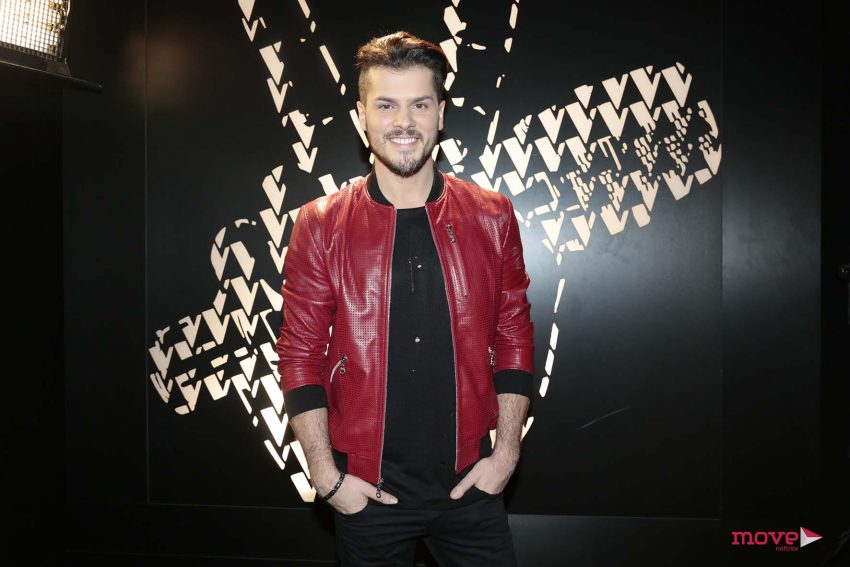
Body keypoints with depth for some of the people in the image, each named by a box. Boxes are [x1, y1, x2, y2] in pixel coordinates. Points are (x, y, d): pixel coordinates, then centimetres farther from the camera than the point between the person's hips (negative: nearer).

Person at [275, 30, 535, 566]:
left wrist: (506, 451, -2)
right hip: (367, 489, -1)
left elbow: (514, 337, 3)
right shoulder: (321, 226, -4)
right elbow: (300, 356, -3)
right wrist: (327, 476, -7)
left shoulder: (491, 217, -1)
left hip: (471, 481, 1)